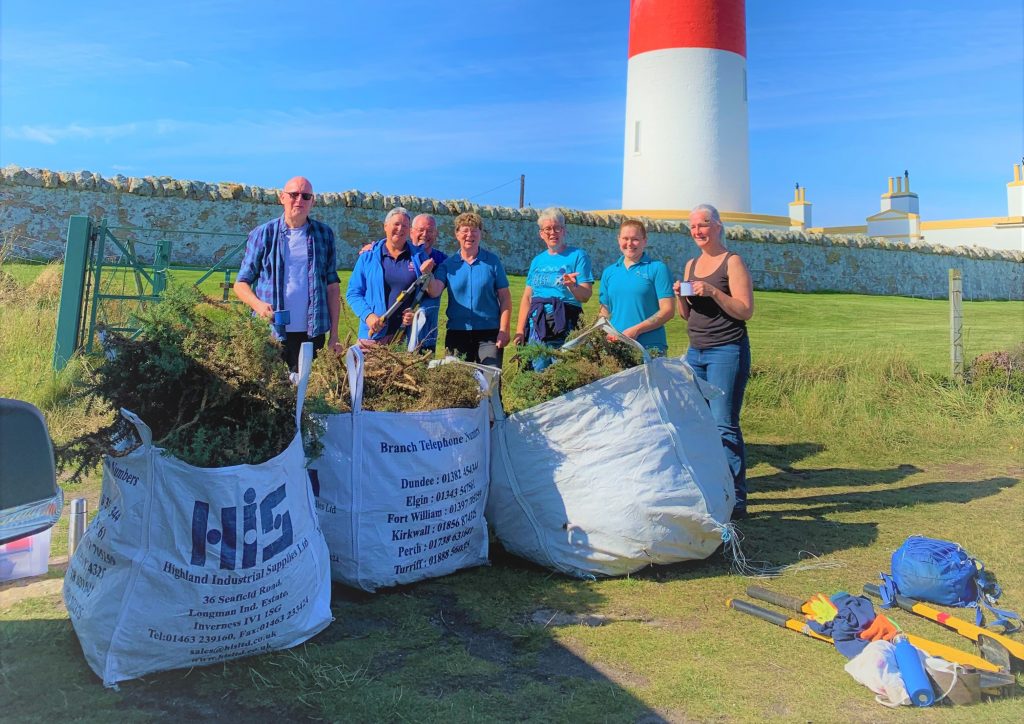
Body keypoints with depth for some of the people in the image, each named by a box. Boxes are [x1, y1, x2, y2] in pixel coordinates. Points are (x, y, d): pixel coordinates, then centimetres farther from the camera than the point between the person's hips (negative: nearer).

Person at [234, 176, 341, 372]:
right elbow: (241, 284, 6)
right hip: (271, 332, -1)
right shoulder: (263, 234, 4)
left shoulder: (324, 234, 8)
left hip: (312, 333, 1)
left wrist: (334, 334, 3)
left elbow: (332, 285, 8)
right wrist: (258, 304, -16)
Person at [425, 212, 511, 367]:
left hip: (489, 333, -2)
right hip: (457, 332, 2)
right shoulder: (448, 264, 5)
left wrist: (504, 330, -8)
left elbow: (505, 298, 0)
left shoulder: (492, 261, 1)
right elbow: (434, 292, -9)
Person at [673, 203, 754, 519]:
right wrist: (680, 296, -1)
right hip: (695, 351, 7)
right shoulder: (691, 265, 16)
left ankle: (736, 498, -4)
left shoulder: (732, 262, -4)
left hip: (727, 351, -7)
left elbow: (746, 310, -10)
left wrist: (713, 292, -20)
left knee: (724, 424, -10)